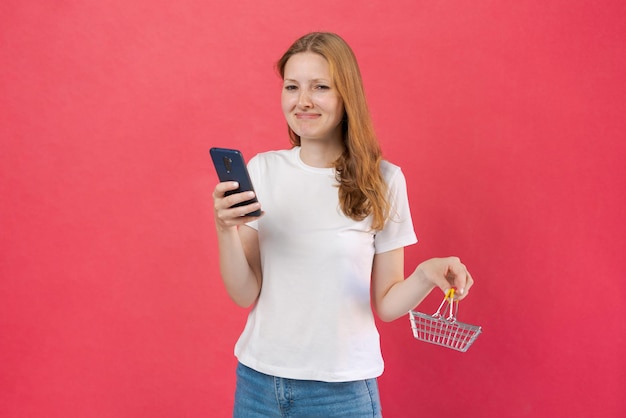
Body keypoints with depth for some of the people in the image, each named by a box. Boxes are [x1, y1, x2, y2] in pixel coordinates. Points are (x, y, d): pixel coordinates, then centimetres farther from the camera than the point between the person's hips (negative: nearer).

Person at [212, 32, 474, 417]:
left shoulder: (383, 180, -8)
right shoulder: (262, 170, -2)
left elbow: (387, 304, -3)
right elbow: (245, 295, -4)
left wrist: (427, 274, -21)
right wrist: (225, 229, -19)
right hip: (259, 378, 2)